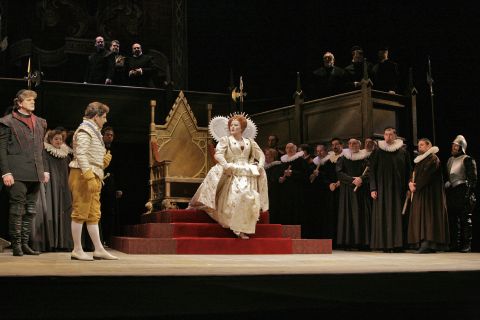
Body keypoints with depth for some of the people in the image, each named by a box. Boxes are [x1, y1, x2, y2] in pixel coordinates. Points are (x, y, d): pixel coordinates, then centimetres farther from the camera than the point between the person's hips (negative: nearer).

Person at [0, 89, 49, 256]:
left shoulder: (39, 122, 18)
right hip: (17, 173, -6)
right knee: (17, 209, -4)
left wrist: (45, 170, 13)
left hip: (35, 173, 6)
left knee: (31, 210, 7)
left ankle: (25, 244, 13)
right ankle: (16, 244, 2)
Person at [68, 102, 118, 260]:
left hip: (93, 177, 10)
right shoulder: (85, 131, -9)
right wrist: (89, 177, -26)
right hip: (83, 176, -10)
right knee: (80, 213, -5)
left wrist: (104, 160, 8)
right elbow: (80, 155, -19)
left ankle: (99, 249, 13)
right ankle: (77, 250, -1)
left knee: (93, 215, 10)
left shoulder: (94, 131, 21)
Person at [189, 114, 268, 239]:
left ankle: (243, 228, -8)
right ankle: (237, 228, -20)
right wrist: (226, 166, -23)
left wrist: (260, 165, 0)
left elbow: (261, 155, 20)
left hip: (248, 174, 4)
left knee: (250, 197, -15)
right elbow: (218, 154, -7)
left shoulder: (249, 141, 19)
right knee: (236, 195, -26)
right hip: (233, 173, -4)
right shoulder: (225, 139, 8)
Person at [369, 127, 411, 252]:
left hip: (398, 189, 1)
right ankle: (385, 245, -2)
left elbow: (408, 170, 9)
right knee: (384, 216, -4)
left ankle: (398, 244, 2)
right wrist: (373, 189, -7)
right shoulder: (377, 152, 4)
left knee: (398, 216, -1)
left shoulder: (403, 152, 7)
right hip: (383, 189, -1)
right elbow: (372, 170, 2)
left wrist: (408, 186, -2)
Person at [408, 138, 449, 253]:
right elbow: (414, 175, 14)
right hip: (420, 193, 9)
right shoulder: (419, 160, 20)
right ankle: (422, 243, 2)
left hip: (430, 193, -9)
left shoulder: (433, 158, -7)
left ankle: (428, 243, -17)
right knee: (420, 216, 3)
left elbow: (426, 175, -16)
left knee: (428, 215, -13)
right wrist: (410, 183, -6)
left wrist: (416, 185, -13)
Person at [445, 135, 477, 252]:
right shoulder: (450, 160, 18)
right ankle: (455, 244, 10)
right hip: (451, 193, 7)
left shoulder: (467, 160, -3)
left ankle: (467, 244, -2)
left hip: (463, 193, -7)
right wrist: (447, 185, 15)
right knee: (453, 219, 6)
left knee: (465, 219, -5)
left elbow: (472, 179, -8)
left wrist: (469, 193, -16)